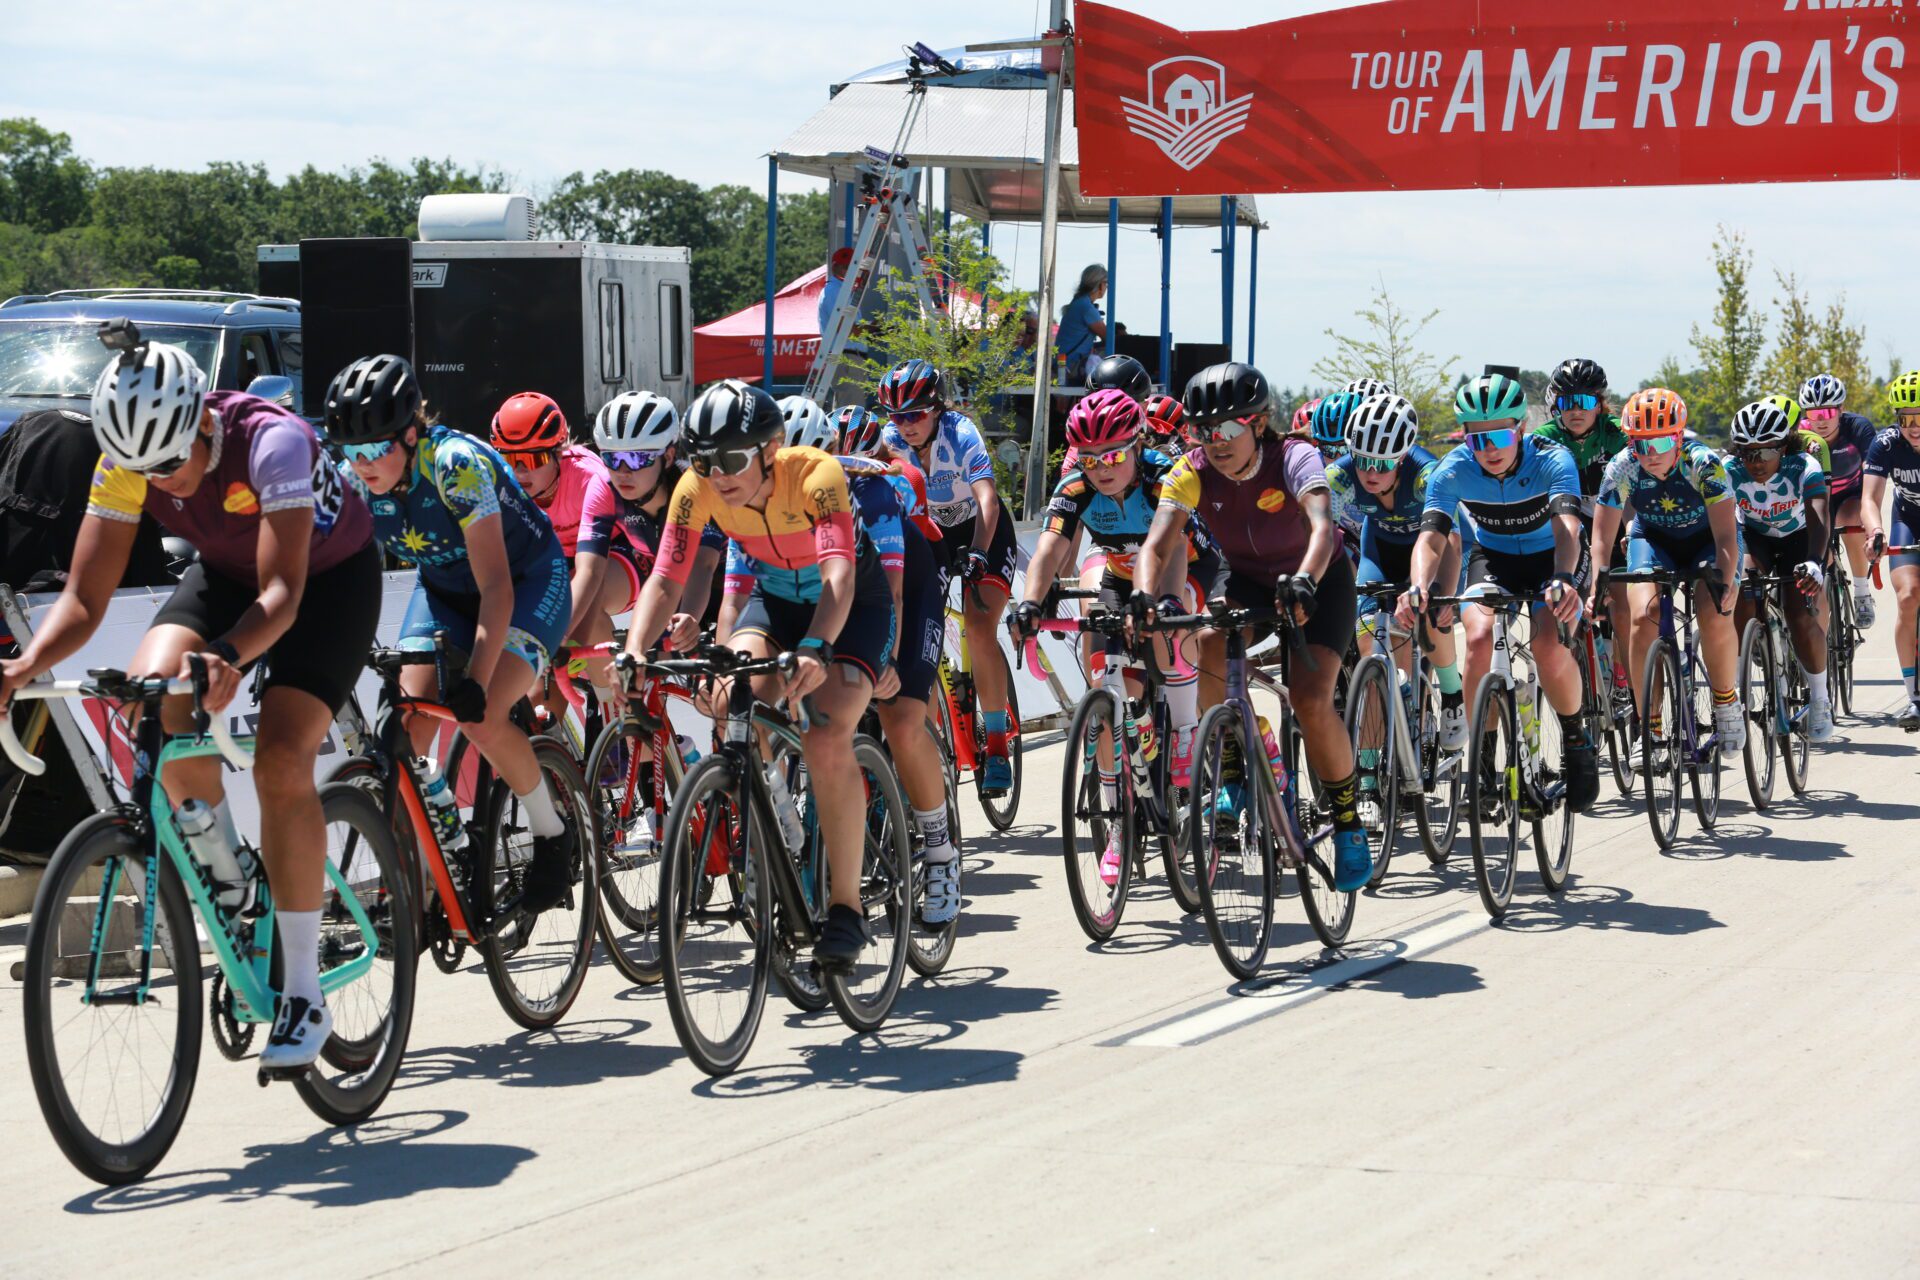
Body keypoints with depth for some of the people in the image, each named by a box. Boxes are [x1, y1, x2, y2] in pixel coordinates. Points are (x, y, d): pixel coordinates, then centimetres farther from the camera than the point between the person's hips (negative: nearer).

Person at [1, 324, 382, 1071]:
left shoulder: (270, 442, -36)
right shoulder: (126, 462, -21)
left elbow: (282, 592, -43)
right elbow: (84, 599, -21)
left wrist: (227, 659, -62)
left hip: (330, 578, -5)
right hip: (227, 574, 5)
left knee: (280, 762, -23)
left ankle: (304, 996, -16)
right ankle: (229, 868, 1)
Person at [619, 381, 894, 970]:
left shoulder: (816, 475, -33)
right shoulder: (698, 489, -21)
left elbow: (839, 574, -45)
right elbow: (665, 578, -24)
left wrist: (815, 650, -63)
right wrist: (635, 653, -42)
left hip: (851, 604, -4)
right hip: (775, 597, 4)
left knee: (826, 740, -24)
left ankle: (847, 904, -11)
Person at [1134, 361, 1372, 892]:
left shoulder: (1294, 459, -30)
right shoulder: (1191, 473, -21)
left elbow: (1322, 526, -47)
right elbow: (1157, 544, -32)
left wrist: (1303, 582, -66)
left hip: (1317, 581, -3)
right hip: (1246, 577, 3)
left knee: (1311, 702, -22)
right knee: (1211, 644, -30)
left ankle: (1349, 820, 0)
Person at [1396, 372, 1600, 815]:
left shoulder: (1553, 461, -29)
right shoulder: (1453, 471, -23)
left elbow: (1567, 528, -43)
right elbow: (1431, 536, -33)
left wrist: (1563, 579, -64)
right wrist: (1419, 587, -54)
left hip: (1550, 559, -2)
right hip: (1492, 558, 2)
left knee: (1548, 647, -29)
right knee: (1479, 638, -28)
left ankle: (1575, 740, -1)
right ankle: (1484, 757, -12)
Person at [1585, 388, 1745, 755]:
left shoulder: (1704, 464, -30)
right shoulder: (1620, 469, -24)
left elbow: (1725, 535, -32)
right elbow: (1603, 535, -20)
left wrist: (1725, 583, -46)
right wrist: (1597, 586, -34)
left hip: (1707, 537, -2)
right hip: (1653, 537, 2)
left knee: (1715, 618, -26)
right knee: (1643, 618, -23)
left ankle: (1727, 704, 1)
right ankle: (1650, 728, -13)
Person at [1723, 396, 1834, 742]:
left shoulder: (1803, 468, -31)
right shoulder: (1731, 472, -27)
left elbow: (1818, 518, -44)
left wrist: (1813, 563, -62)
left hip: (1798, 540, -1)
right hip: (1754, 537, 1)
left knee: (1803, 620, -16)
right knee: (1741, 598, -28)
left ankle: (1819, 699, 8)